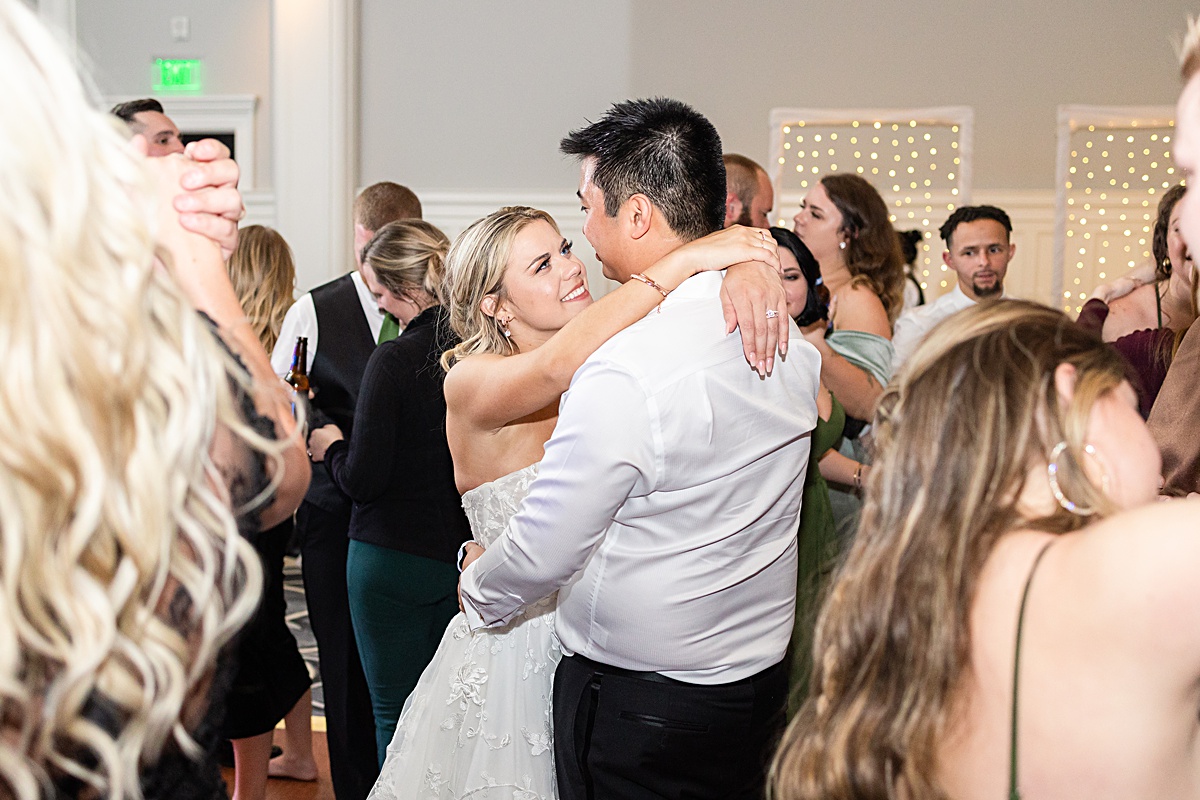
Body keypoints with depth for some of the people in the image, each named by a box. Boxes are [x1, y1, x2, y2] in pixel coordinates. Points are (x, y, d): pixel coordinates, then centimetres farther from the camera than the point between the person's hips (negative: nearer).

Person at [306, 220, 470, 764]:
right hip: (462, 554, 5)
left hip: (394, 557, -5)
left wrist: (331, 447, 3)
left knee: (396, 714, 8)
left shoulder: (393, 360, -18)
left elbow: (362, 480, -17)